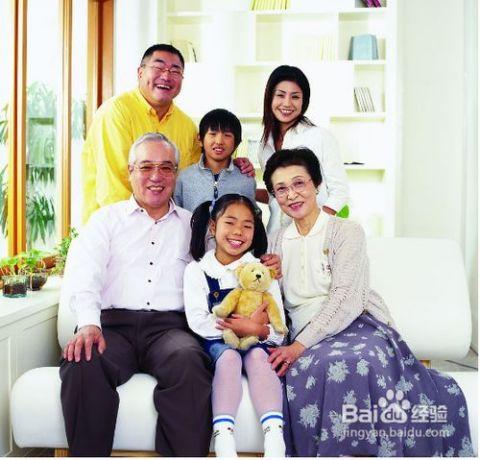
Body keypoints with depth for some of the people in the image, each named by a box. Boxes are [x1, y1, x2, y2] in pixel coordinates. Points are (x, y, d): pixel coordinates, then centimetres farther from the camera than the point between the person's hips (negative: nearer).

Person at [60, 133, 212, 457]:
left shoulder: (192, 224, 22)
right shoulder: (107, 218, 17)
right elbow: (83, 272, 0)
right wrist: (89, 323, -18)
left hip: (170, 326, 1)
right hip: (113, 323, 0)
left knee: (189, 362, -34)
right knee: (83, 364, -33)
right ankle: (89, 455, -17)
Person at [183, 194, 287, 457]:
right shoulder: (197, 270, 4)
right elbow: (198, 322, -10)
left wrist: (262, 332, -24)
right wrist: (249, 327, -18)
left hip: (256, 342, 1)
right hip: (217, 342, -1)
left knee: (257, 357, -31)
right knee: (229, 357, -33)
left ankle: (275, 445, -45)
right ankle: (224, 445, -43)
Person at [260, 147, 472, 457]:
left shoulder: (346, 231, 4)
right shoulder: (277, 242, 20)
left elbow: (346, 300, -9)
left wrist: (300, 345, -17)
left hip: (355, 324, -2)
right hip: (304, 336, 3)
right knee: (310, 369, -36)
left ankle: (363, 449, -22)